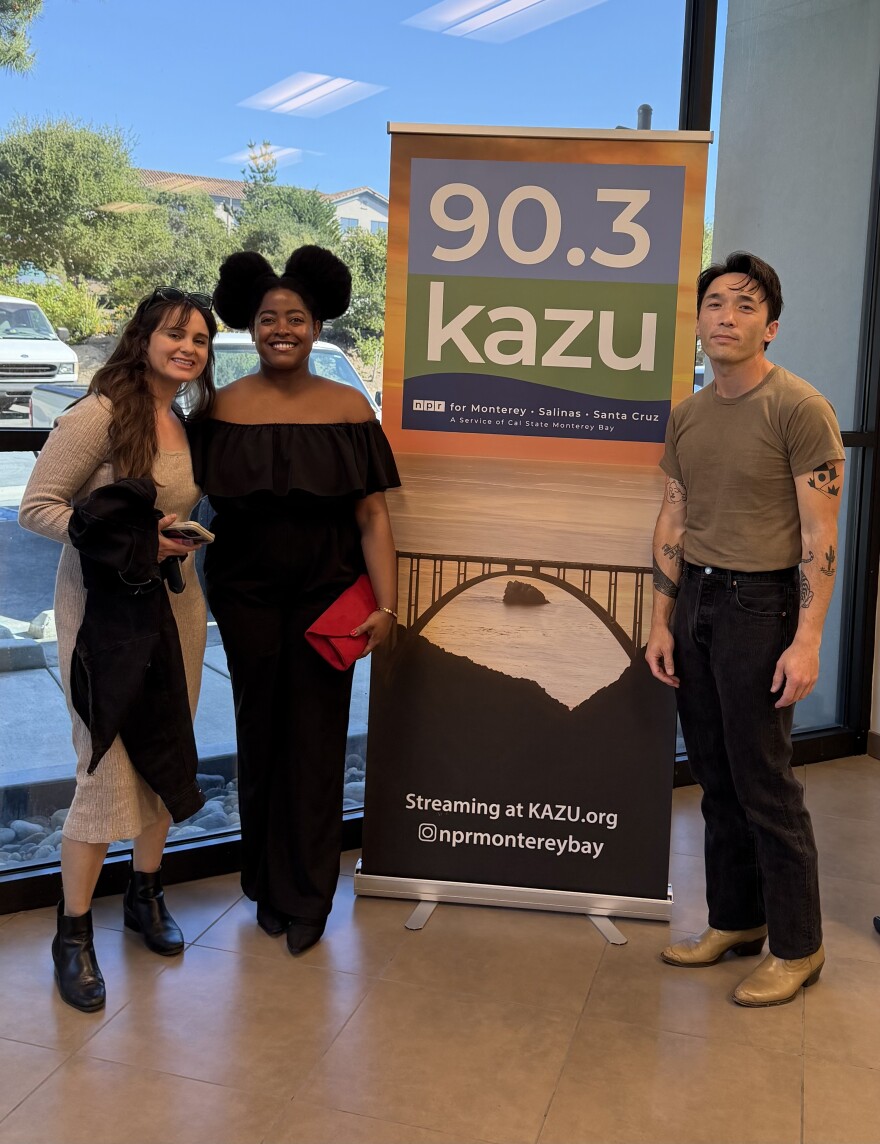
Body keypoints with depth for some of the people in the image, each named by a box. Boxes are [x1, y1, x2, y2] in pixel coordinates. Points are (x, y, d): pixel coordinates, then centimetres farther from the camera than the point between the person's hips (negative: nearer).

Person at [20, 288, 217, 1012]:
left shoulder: (191, 426, 8)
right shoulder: (100, 414, -14)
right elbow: (37, 505, -15)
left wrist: (177, 539, 4)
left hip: (177, 605, 7)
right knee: (109, 774, -4)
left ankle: (146, 895, 35)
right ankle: (74, 936, 14)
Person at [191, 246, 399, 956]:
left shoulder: (349, 409, -1)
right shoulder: (225, 409, 1)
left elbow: (372, 515, -3)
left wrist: (385, 605, -10)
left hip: (326, 592, -1)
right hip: (246, 595, 1)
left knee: (316, 738, 3)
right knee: (260, 732, 10)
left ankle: (304, 897, 20)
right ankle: (266, 882, 29)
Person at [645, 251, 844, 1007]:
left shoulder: (799, 408, -9)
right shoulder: (685, 417, 10)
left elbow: (819, 537, -12)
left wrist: (808, 640, -17)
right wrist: (661, 622, 9)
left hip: (758, 604, -6)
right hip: (694, 601, 6)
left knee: (764, 783, -1)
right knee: (715, 778, 12)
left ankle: (797, 948, 14)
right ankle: (734, 922, 26)